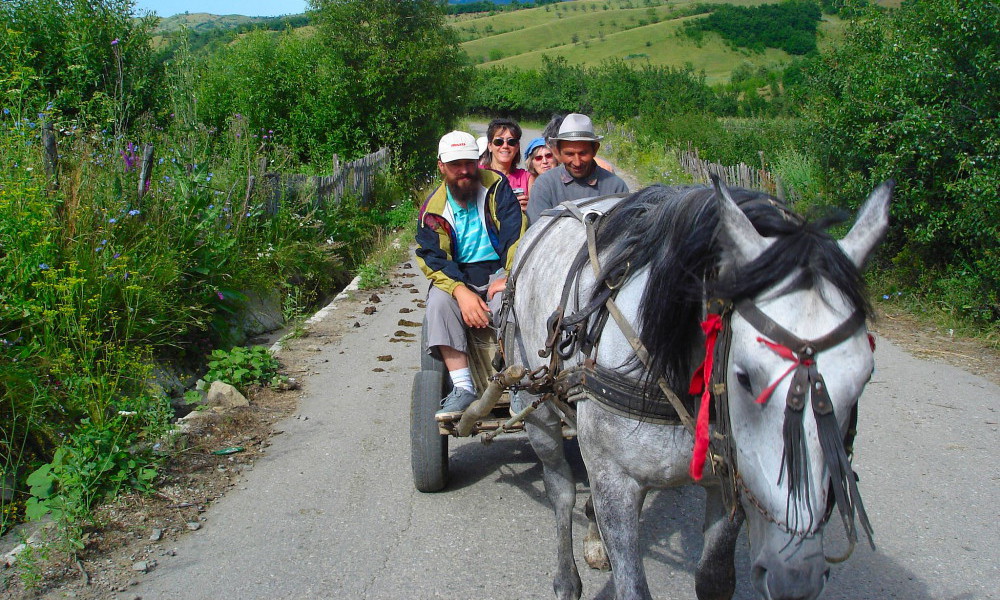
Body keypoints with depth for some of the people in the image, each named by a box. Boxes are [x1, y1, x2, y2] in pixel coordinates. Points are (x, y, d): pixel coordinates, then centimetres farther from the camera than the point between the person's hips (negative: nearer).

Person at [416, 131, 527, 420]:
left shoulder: (495, 185, -1)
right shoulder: (434, 208, 3)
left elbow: (516, 233, -9)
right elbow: (431, 258, -7)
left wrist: (510, 277, -22)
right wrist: (461, 291, -24)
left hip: (498, 271, -2)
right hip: (457, 276, 2)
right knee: (439, 300, -30)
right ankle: (463, 388, -29)